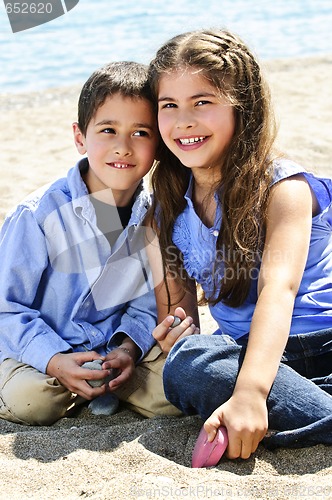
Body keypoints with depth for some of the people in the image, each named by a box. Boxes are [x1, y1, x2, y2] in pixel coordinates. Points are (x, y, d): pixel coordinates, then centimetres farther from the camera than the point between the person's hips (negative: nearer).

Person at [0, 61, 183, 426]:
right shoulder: (38, 216, -20)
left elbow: (147, 299, 0)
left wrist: (128, 347, -18)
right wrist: (55, 361, -27)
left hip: (115, 344, 3)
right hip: (38, 347, -3)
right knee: (29, 399, -30)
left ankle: (103, 380, 8)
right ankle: (77, 386, 2)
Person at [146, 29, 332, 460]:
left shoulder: (282, 186, -9)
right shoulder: (169, 208, 7)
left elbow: (278, 290, -25)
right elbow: (176, 304, 12)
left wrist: (249, 393, -39)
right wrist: (174, 338, -13)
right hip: (248, 352, 4)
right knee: (185, 366, -31)